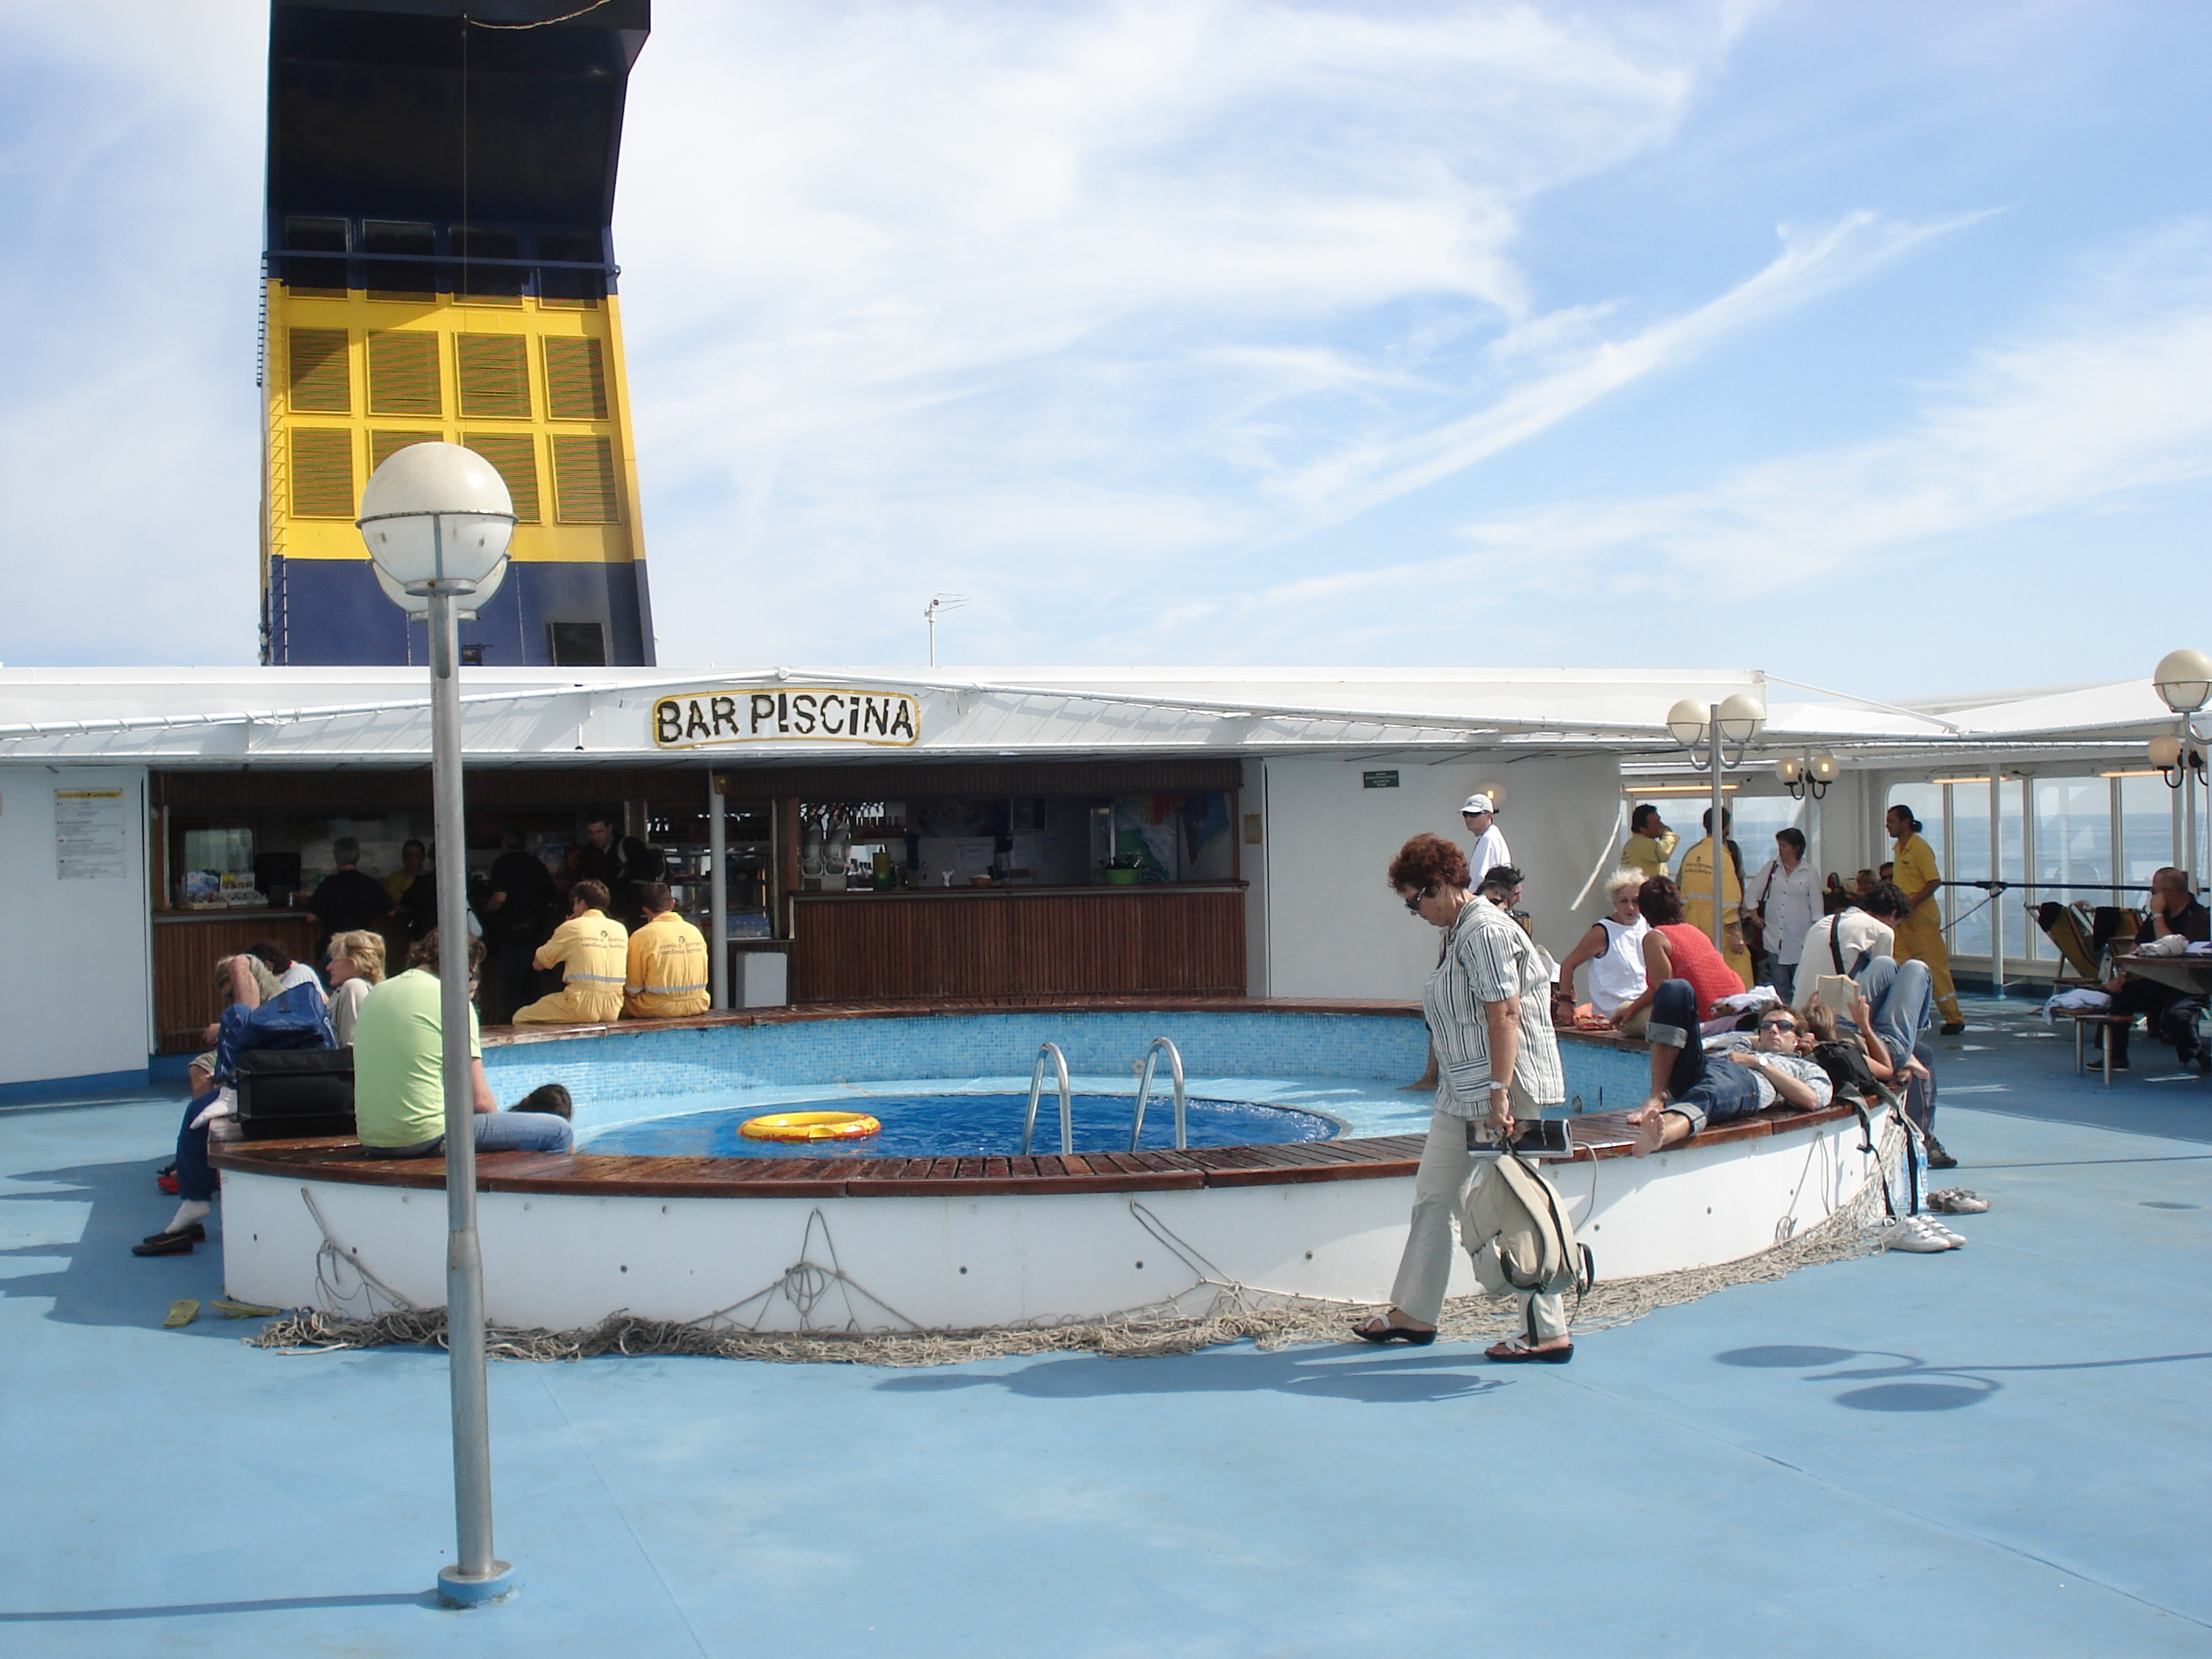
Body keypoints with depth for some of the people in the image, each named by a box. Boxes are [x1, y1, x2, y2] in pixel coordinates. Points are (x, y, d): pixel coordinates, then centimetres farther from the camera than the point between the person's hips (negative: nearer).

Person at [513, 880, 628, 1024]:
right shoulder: (621, 929, 10)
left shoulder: (571, 928, -3)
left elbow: (537, 963, 7)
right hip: (613, 1012, 6)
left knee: (521, 1017, 9)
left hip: (582, 1010, -6)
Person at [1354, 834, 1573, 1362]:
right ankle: (1414, 1313, 26)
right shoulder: (1460, 931, 14)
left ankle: (1549, 1334, 3)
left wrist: (1499, 1093, -28)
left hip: (1498, 1094, -11)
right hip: (1462, 1094, 11)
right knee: (1432, 1195, 15)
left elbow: (1505, 1014, -24)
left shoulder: (1484, 932, -17)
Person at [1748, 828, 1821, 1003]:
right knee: (1778, 984, 3)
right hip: (1774, 936, 2)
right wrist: (1755, 915, 7)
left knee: (1800, 985, -2)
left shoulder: (1809, 872, 1)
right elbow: (1754, 892, 15)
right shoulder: (1771, 867, 7)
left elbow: (1816, 905, 4)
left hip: (1800, 939, -2)